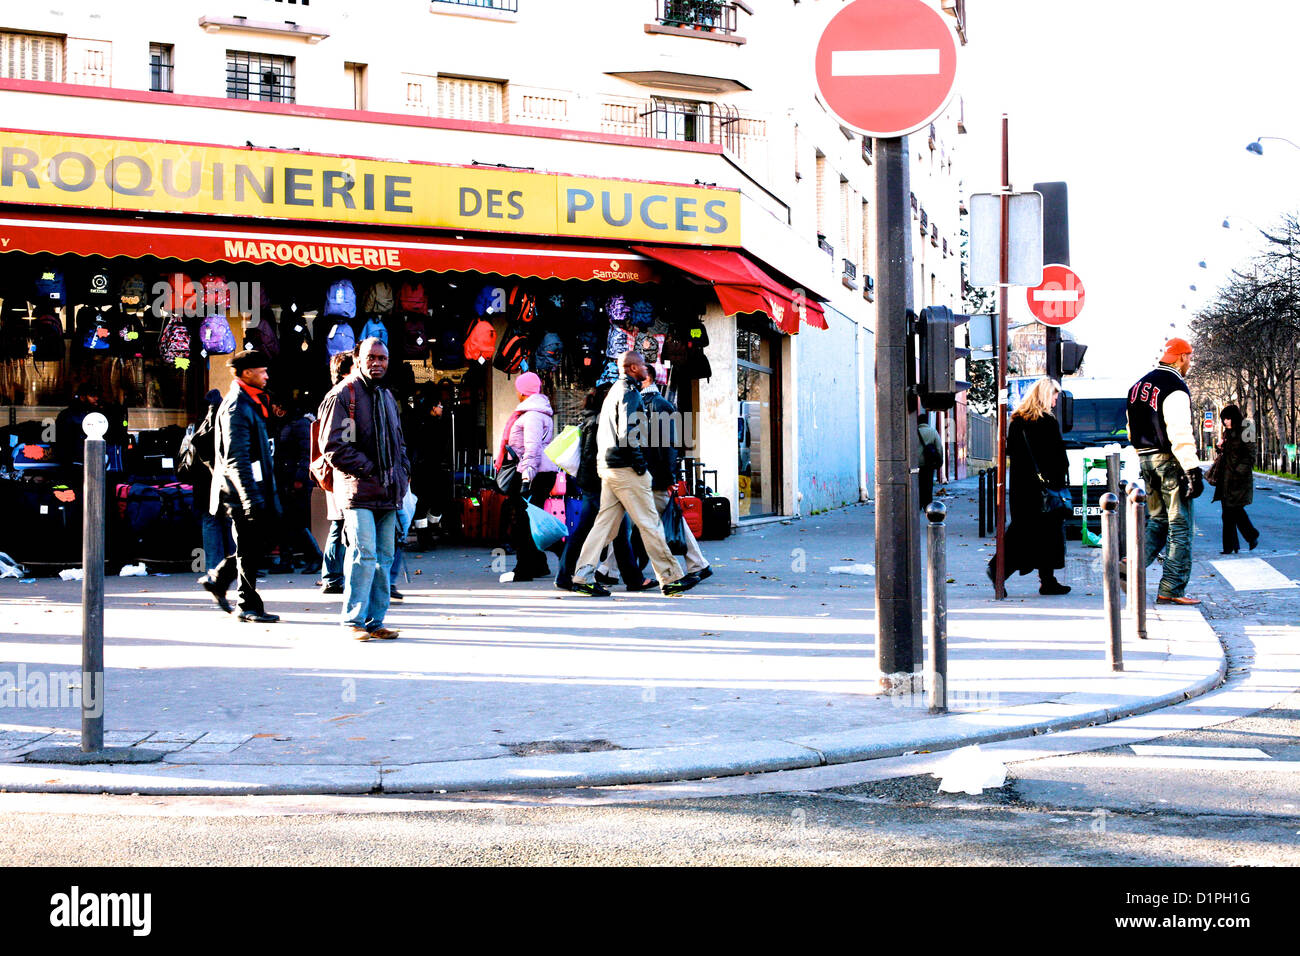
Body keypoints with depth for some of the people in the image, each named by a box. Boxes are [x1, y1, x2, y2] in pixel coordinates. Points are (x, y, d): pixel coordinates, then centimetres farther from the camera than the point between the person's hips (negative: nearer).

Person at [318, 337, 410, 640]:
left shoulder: (387, 397, 20)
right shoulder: (342, 395, -5)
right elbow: (334, 447, -12)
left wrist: (402, 473, 12)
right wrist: (370, 470, -13)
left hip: (388, 491, 7)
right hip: (358, 490, -7)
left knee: (384, 557, 7)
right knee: (365, 554, -13)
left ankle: (375, 621, 12)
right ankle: (354, 621, -5)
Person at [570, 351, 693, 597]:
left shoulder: (613, 392, 19)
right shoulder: (630, 393, -11)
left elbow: (602, 433, 23)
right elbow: (627, 432, -22)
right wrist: (639, 462, -14)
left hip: (607, 466, 9)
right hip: (626, 468, -9)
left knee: (605, 522, 7)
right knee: (649, 523, -4)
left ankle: (582, 576, 2)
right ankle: (670, 579, 1)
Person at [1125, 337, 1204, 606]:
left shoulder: (1140, 385, 14)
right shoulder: (1175, 388, -14)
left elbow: (1132, 430, 19)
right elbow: (1180, 434, -21)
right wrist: (1193, 470, -22)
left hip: (1146, 459, 8)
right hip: (1170, 461, -8)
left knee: (1157, 521, 17)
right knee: (1180, 526, -2)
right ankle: (1171, 589, -2)